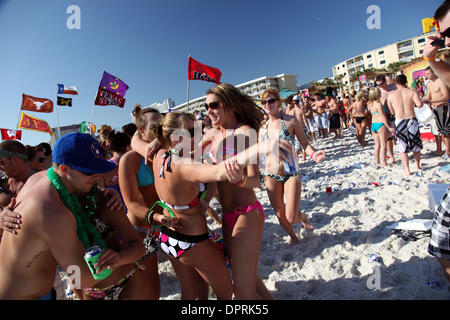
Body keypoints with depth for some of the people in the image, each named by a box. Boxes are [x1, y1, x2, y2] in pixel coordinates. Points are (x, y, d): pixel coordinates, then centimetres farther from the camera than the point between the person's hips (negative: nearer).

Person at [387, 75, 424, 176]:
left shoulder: (391, 95, 1)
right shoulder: (412, 92, -2)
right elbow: (419, 104, -17)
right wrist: (413, 103, 4)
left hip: (399, 121, -1)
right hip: (412, 120, 1)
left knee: (402, 147, 6)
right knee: (416, 144, 18)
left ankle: (407, 170, 4)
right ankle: (418, 166, 33)